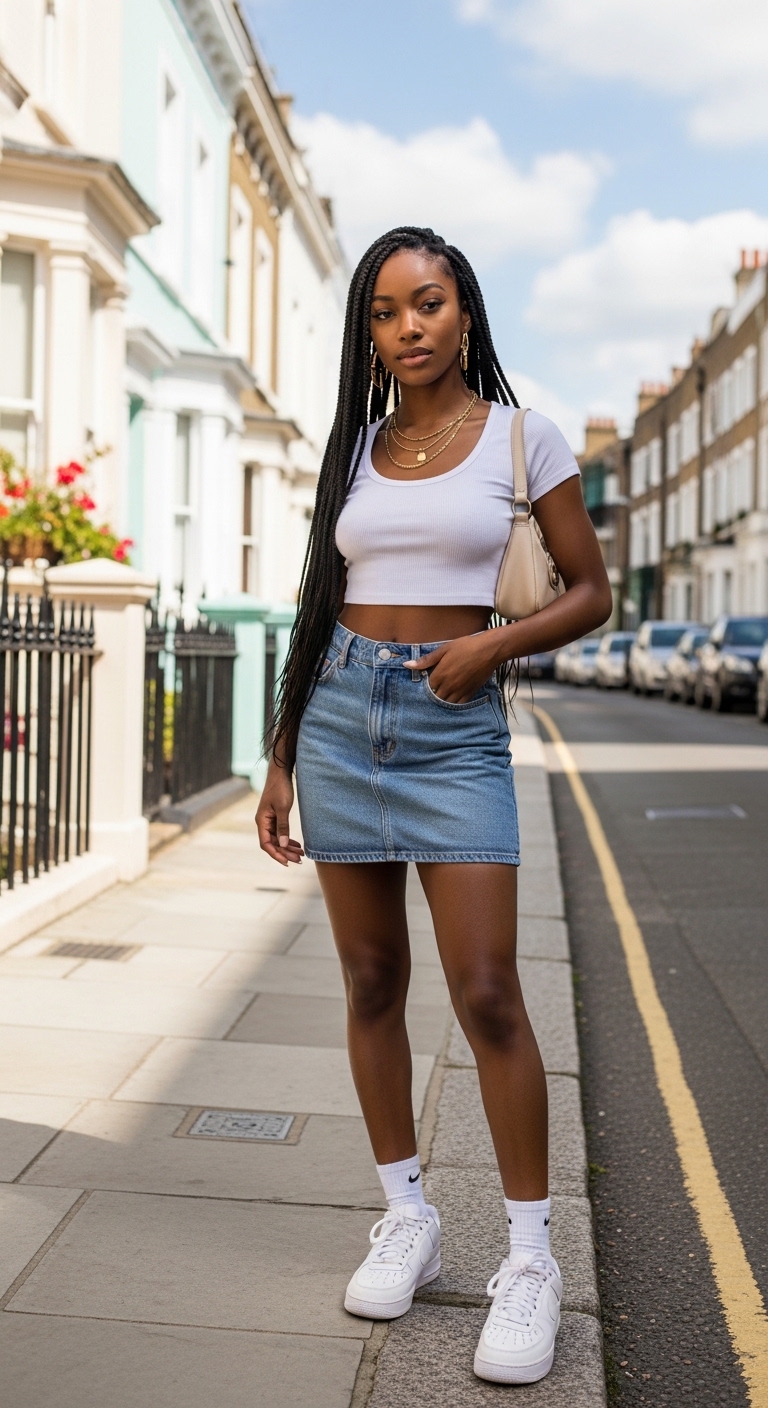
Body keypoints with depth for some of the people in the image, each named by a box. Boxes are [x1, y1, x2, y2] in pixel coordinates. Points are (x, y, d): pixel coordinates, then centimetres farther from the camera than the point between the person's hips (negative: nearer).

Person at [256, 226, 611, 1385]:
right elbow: (319, 606, 14)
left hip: (455, 726, -4)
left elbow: (591, 593, 4)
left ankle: (530, 1258, 3)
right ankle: (407, 1218, 21)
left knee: (487, 996, -9)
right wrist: (281, 759, 10)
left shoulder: (523, 437, 2)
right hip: (341, 712, 4)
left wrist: (494, 644, -14)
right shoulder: (359, 446, 11)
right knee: (372, 984, 7)